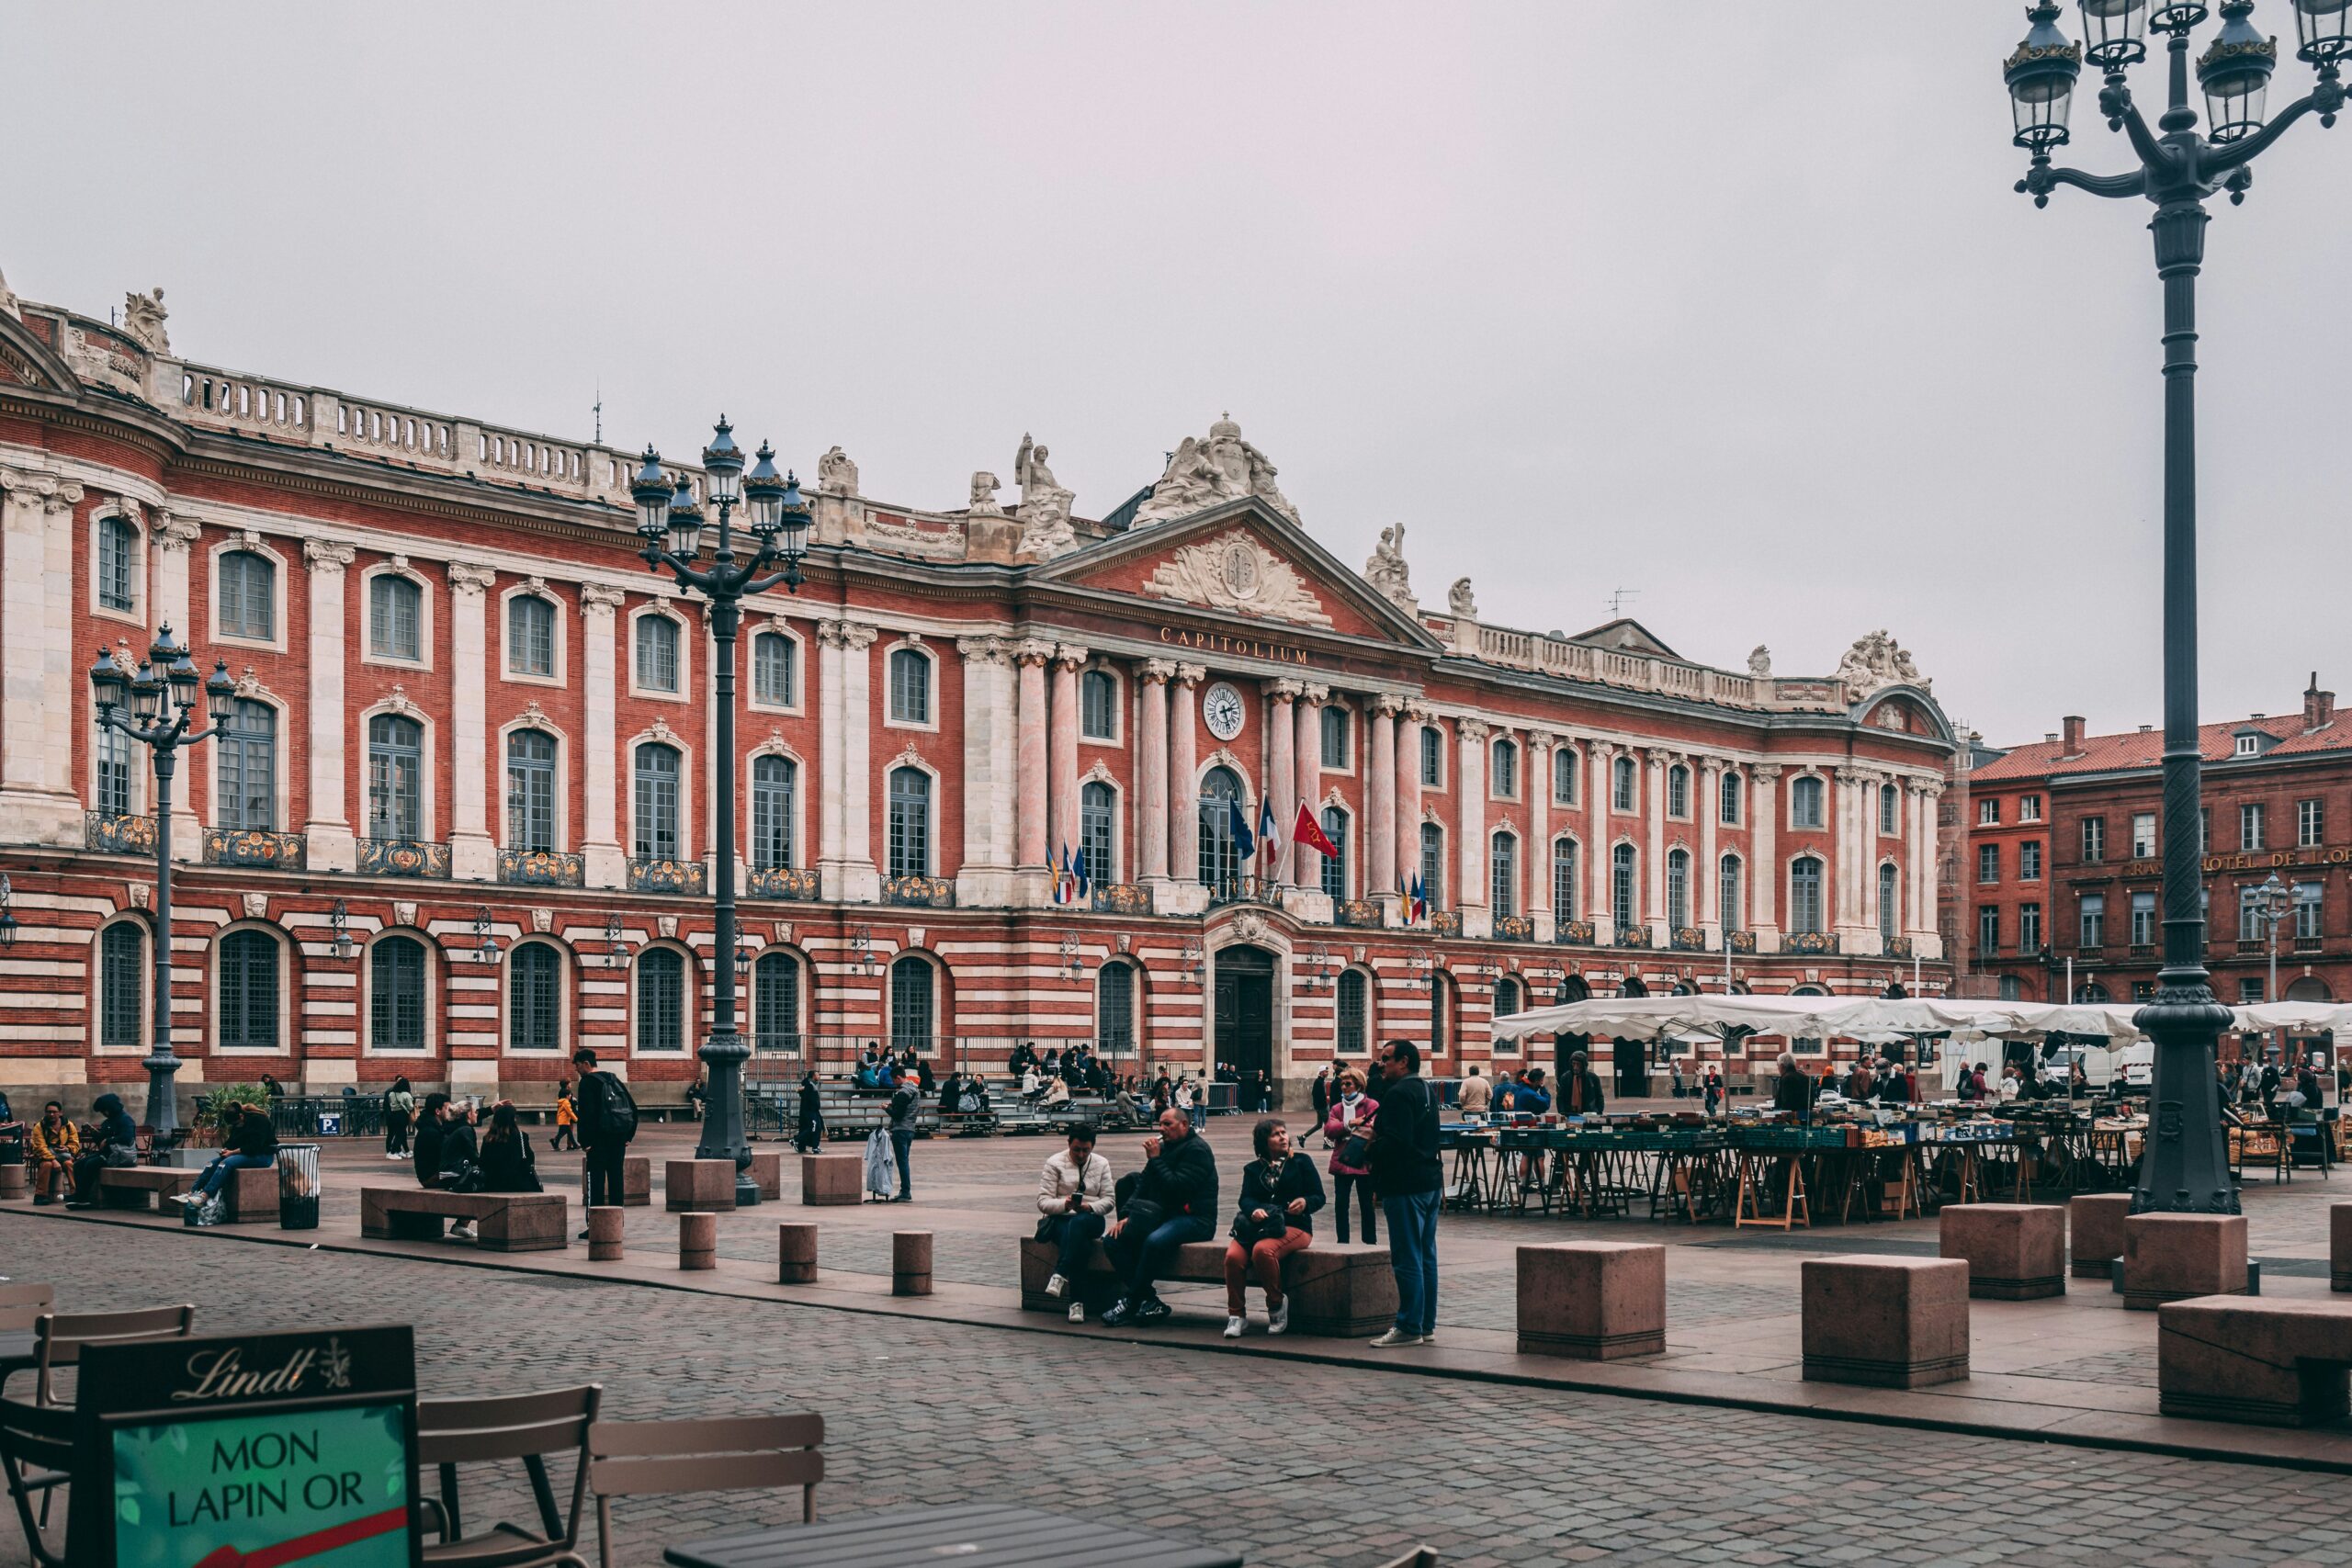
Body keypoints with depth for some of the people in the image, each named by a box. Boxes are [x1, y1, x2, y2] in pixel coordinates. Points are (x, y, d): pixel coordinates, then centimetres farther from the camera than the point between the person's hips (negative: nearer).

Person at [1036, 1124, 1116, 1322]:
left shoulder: (1101, 1164, 14)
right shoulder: (1055, 1163, 6)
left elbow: (1109, 1199, 6)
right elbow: (1043, 1201, -2)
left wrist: (1090, 1207, -16)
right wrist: (1064, 1204, -23)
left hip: (1090, 1219, 2)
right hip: (1060, 1219, -2)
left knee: (1079, 1223, -40)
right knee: (1081, 1244, -38)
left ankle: (1060, 1275, -45)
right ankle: (1077, 1300, -43)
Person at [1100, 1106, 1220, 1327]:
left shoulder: (1196, 1149, -8)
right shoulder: (1163, 1147, 18)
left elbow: (1177, 1187, -21)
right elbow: (1143, 1185, 18)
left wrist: (1155, 1159, -14)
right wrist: (1126, 1216, 4)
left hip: (1194, 1219, -9)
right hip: (1162, 1216, 9)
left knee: (1155, 1241, -37)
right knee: (1114, 1239, -10)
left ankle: (1131, 1303, -25)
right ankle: (1149, 1301, -17)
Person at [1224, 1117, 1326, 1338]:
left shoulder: (1301, 1162, 15)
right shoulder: (1253, 1169, 21)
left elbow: (1319, 1197, 8)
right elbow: (1246, 1199, 4)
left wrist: (1305, 1202, -16)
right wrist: (1254, 1210, -20)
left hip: (1294, 1225, -3)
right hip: (1258, 1226, 3)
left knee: (1262, 1250, -36)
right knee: (1233, 1255, -29)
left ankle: (1277, 1305, -15)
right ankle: (1236, 1314, -15)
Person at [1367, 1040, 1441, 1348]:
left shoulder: (1398, 1094, -15)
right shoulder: (1426, 1091, 16)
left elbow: (1395, 1142, -24)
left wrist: (1371, 1146, -6)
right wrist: (1377, 1135, 14)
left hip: (1406, 1185, -10)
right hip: (1430, 1181, 10)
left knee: (1407, 1259, -6)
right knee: (1426, 1256, 12)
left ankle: (1409, 1328, -3)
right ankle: (1427, 1325, 17)